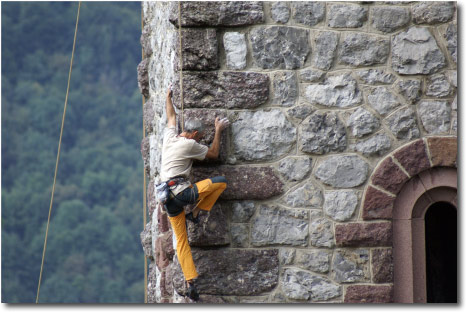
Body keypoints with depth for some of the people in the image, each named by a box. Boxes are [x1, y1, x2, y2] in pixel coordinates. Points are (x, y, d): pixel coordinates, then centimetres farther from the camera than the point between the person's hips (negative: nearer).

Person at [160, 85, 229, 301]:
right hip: (184, 192, -7)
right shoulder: (190, 145, -3)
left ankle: (190, 282, -3)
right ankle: (195, 213, 6)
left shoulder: (169, 137, 14)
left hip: (169, 198, 7)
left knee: (181, 241, 6)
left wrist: (168, 97, 50)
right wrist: (218, 132, 21)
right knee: (221, 182, 5)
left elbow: (172, 117, 34)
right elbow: (214, 154, 11)